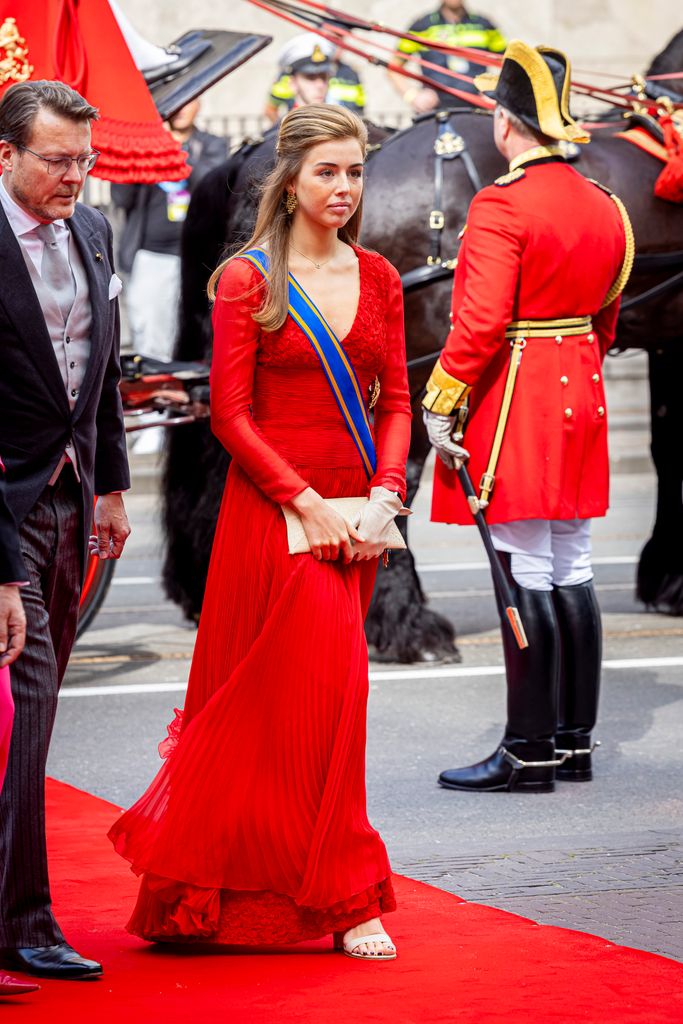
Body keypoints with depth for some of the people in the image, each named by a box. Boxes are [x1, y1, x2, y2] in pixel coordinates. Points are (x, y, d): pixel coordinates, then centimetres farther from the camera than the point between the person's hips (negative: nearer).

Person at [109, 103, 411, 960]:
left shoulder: (378, 280, 10)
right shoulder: (248, 281, -4)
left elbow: (395, 402, 10)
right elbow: (232, 415, -7)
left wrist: (384, 495, -7)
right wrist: (308, 504, -14)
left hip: (355, 514, 5)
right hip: (273, 506, -5)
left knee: (270, 697, 8)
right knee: (323, 691, -9)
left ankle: (208, 873, 20)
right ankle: (344, 897, 0)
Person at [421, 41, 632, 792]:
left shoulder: (501, 208, -16)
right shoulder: (602, 206, 9)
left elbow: (480, 324, -21)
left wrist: (440, 408, -15)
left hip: (514, 410, -8)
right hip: (579, 402, 8)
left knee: (525, 577, -5)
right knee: (572, 573, 11)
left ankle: (530, 753, -2)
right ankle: (575, 742, 17)